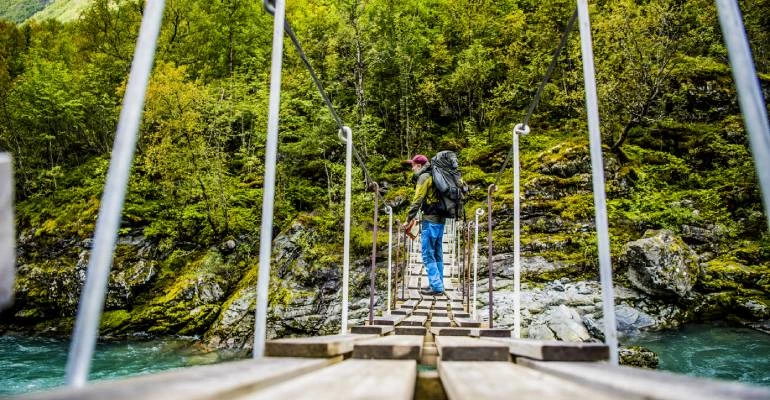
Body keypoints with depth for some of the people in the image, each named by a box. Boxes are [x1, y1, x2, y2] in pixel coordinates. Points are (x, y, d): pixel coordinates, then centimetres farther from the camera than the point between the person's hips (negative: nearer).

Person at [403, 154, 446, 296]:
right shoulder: (434, 176, 18)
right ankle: (438, 285, 19)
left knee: (428, 255, -4)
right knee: (437, 254, 13)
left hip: (430, 220, -9)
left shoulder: (424, 177, -8)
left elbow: (417, 200, -14)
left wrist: (408, 219, -8)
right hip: (441, 220, 9)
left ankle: (436, 287, -4)